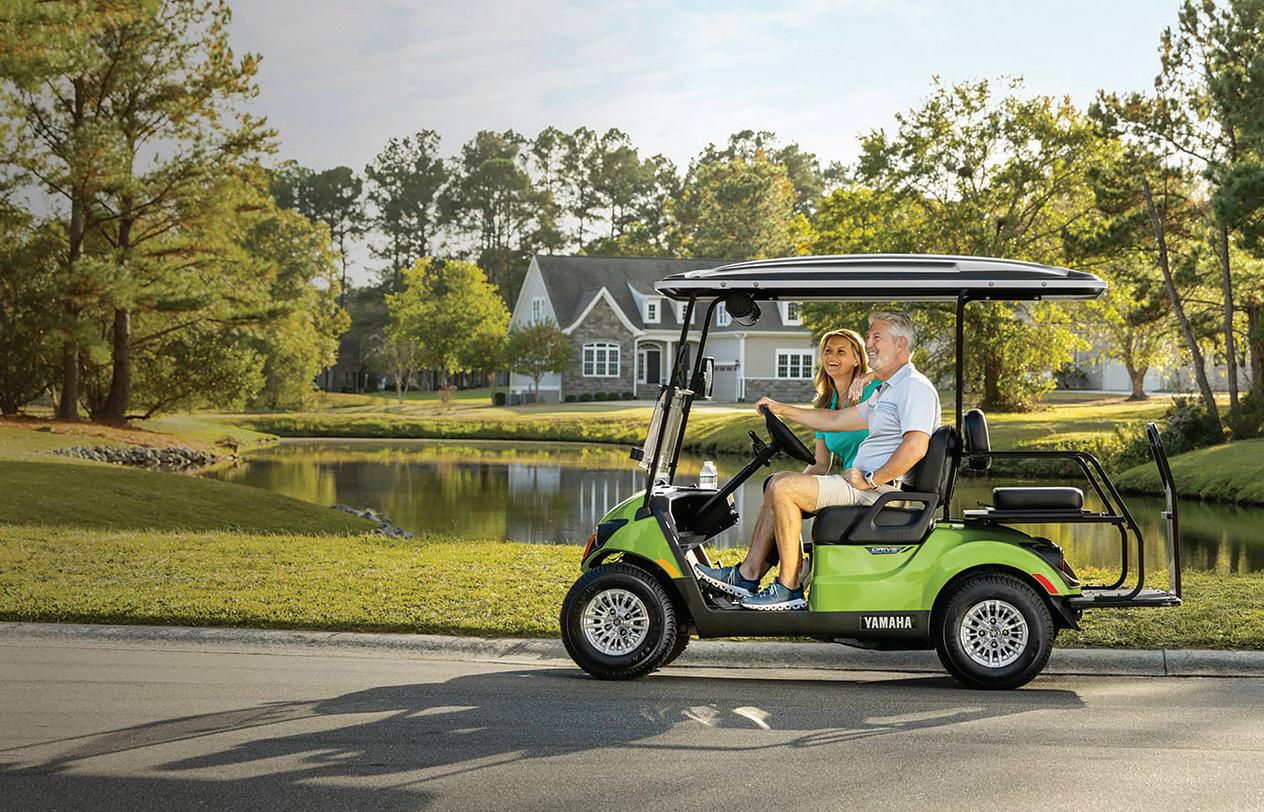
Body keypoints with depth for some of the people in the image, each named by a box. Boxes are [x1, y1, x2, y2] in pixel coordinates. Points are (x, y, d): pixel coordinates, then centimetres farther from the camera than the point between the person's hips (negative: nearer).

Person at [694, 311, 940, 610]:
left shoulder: (914, 387, -12)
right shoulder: (887, 391, 23)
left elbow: (915, 447, -26)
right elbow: (836, 420, 29)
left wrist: (869, 481, -21)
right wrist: (783, 410, 25)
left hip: (880, 489, -11)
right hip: (865, 482, 11)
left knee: (783, 488, -19)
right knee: (778, 486, 12)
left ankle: (789, 588, -15)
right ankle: (747, 575, 5)